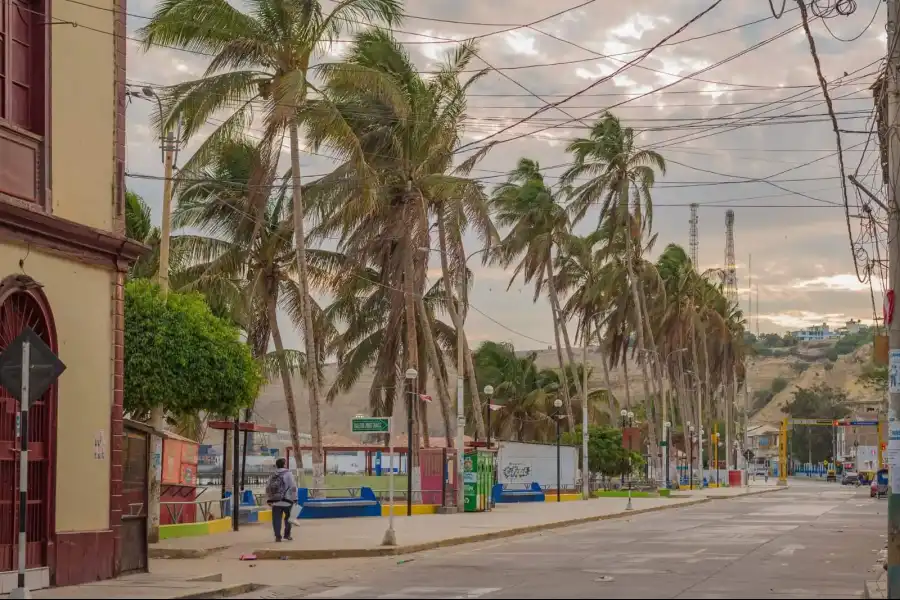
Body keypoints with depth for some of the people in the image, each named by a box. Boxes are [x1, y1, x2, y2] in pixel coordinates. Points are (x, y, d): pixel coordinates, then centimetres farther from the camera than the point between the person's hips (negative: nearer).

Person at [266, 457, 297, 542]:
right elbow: (293, 487, -7)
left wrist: (269, 500, 21)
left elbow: (268, 488, 15)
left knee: (277, 519, 2)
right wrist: (294, 498, -2)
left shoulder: (272, 476, 12)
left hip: (275, 501, 4)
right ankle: (287, 534, 15)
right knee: (288, 518, 12)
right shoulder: (288, 474, -3)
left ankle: (277, 536, -2)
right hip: (286, 501, -4)